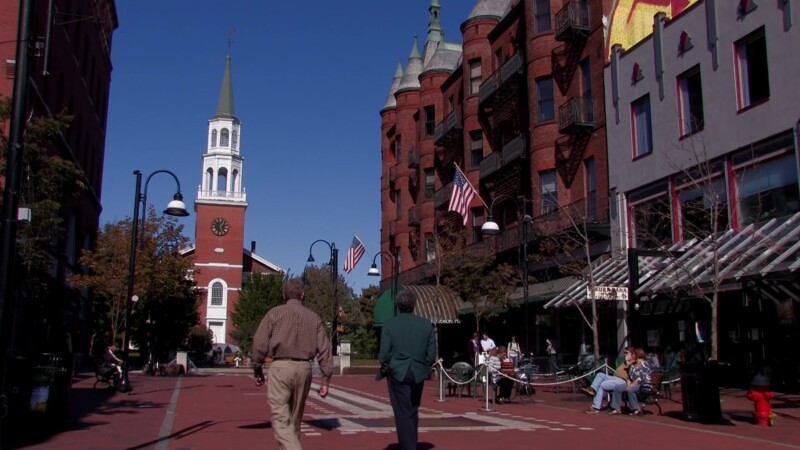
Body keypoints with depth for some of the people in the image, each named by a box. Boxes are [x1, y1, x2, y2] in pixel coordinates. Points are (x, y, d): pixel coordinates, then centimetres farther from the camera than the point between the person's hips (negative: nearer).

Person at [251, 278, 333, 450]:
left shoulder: (274, 313, 3)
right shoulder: (313, 317, 10)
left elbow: (259, 343, -2)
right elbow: (324, 349, 4)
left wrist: (257, 369, 8)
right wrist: (325, 379, 5)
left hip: (281, 366, -3)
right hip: (304, 368, 4)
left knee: (281, 418, -6)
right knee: (295, 417, 17)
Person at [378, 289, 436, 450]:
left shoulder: (389, 325, -8)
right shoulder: (426, 325, -1)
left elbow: (384, 354, -10)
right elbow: (432, 354, 0)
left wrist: (386, 368, 7)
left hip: (397, 374, -3)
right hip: (418, 374, 3)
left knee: (402, 413, 2)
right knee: (413, 412, 18)